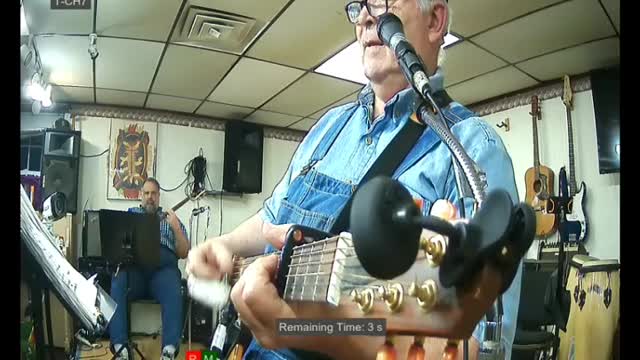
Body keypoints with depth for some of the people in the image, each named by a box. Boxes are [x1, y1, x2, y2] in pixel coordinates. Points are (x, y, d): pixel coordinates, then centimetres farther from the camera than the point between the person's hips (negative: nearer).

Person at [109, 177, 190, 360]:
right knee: (116, 286, -33)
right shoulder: (128, 214, 25)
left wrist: (176, 227, -2)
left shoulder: (171, 218, 22)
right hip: (132, 265, 1)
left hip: (163, 267, 0)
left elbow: (184, 253, 14)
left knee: (173, 293, -33)